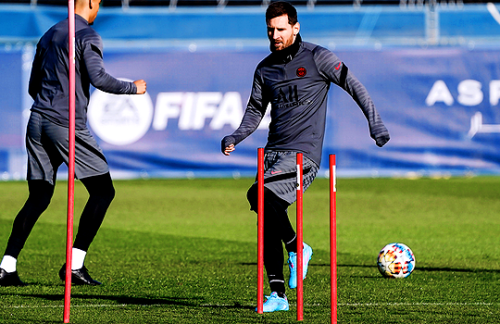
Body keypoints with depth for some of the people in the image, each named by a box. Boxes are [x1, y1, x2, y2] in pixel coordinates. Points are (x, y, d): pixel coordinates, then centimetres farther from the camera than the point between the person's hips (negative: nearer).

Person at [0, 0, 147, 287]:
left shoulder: (50, 35, 19)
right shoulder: (87, 36, -5)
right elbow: (98, 78, -18)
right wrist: (133, 88, -3)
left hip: (37, 122, 7)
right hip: (68, 124, -7)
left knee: (39, 197, 9)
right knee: (103, 191, 2)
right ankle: (75, 265, -5)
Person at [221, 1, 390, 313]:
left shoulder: (316, 57, -2)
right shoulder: (265, 68, 14)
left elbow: (353, 86, -1)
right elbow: (255, 111, 21)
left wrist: (375, 122, -10)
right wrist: (235, 137, 4)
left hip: (304, 154, -6)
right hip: (273, 152, 6)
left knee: (259, 195, -26)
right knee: (269, 221, 0)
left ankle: (297, 248, -6)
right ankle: (278, 295, 6)